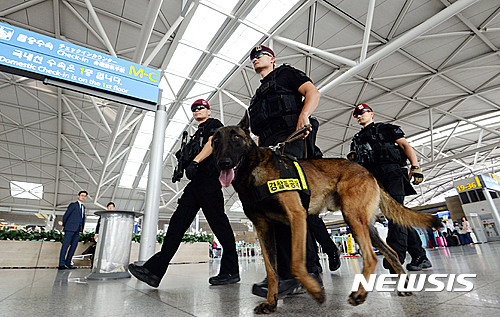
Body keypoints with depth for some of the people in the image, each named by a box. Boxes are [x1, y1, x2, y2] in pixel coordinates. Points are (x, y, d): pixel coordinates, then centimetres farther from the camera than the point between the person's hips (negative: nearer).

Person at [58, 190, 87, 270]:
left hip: (77, 230, 7)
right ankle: (61, 264, -2)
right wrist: (64, 226, 3)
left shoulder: (83, 207, 19)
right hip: (70, 228, -7)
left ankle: (68, 263, 14)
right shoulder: (73, 205, -2)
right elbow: (65, 215, -1)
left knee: (74, 246, 7)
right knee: (65, 245, -4)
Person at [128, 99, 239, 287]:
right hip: (197, 181, 9)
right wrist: (183, 166, 13)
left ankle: (231, 272, -1)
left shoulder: (214, 124, 8)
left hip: (209, 179, -9)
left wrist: (195, 161, -21)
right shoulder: (197, 134, 33)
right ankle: (155, 270, -2)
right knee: (177, 222, -1)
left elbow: (212, 143, -11)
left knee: (218, 223, -9)